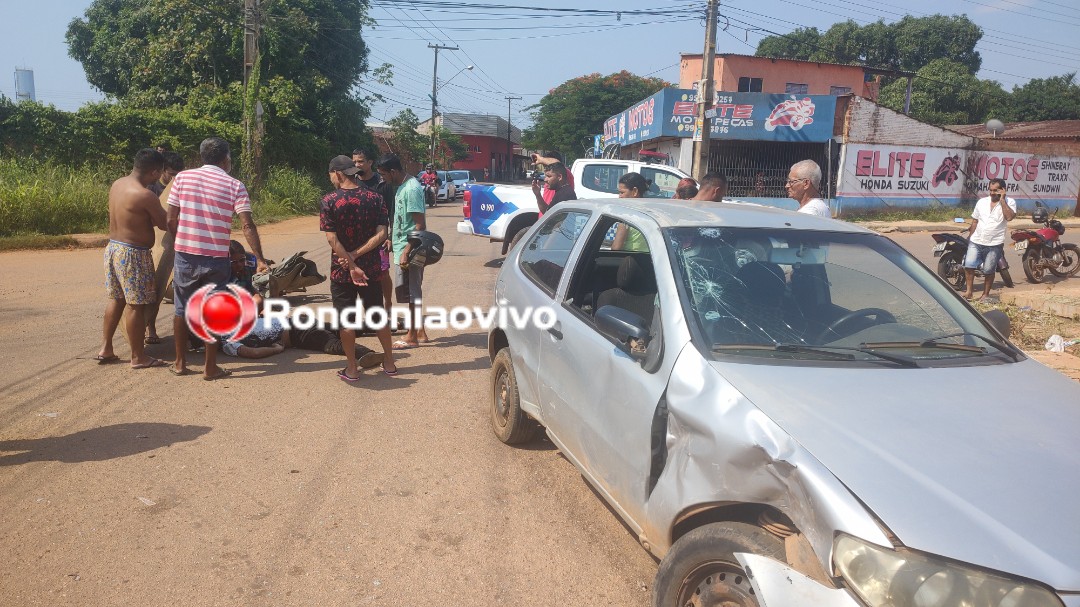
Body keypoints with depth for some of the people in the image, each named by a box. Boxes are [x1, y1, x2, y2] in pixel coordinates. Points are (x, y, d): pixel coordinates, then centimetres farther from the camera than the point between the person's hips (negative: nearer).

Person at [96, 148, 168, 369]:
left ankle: (106, 349, 24)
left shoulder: (116, 184, 5)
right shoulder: (145, 195, -21)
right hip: (133, 254, -9)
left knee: (116, 299, 19)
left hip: (113, 247, 9)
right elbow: (164, 224, -12)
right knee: (136, 305, 0)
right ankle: (138, 357, 8)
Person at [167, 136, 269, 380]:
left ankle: (180, 363, 25)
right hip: (216, 259, -2)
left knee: (182, 309, 16)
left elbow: (171, 220, 2)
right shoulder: (234, 185, -3)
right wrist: (260, 259, -6)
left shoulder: (183, 177, 2)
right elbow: (247, 226, -10)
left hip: (185, 255, 2)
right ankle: (210, 367, 15)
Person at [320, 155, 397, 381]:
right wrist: (356, 255, -13)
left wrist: (351, 265, -17)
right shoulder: (374, 198, -2)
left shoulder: (329, 201, -11)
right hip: (371, 268, 3)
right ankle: (389, 362, 23)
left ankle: (351, 368, 13)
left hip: (341, 270, -3)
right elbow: (381, 234, -10)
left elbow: (332, 239, -17)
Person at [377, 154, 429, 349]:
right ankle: (420, 331, 24)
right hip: (401, 248, 10)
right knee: (411, 292, 15)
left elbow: (420, 225, -22)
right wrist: (392, 241, 22)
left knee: (412, 293, -1)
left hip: (409, 252, -10)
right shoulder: (402, 187, 12)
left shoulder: (411, 189, -18)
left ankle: (412, 337, 7)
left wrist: (406, 251, -24)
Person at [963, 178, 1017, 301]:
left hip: (994, 244, -3)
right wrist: (971, 236, 15)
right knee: (968, 265, -9)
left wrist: (1002, 200, -17)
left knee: (988, 271, 4)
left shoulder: (1009, 202, -2)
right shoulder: (982, 202, 9)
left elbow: (1009, 217, -21)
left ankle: (985, 294, 18)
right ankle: (969, 291, 3)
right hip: (976, 241, 3)